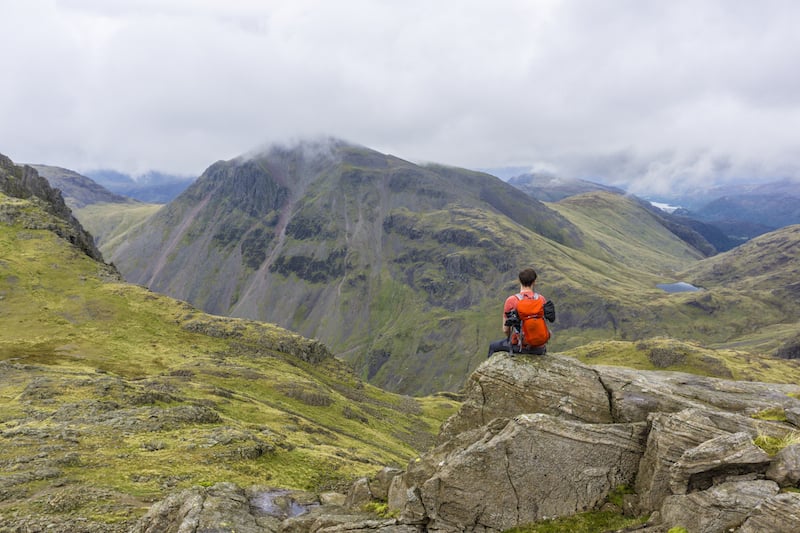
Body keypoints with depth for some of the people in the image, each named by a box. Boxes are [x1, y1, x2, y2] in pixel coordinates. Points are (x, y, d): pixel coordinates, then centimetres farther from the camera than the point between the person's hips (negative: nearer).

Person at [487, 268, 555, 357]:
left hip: (520, 346, -3)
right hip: (540, 348, 3)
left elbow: (505, 329, -5)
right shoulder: (541, 299, -4)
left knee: (493, 347, 26)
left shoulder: (511, 300, -13)